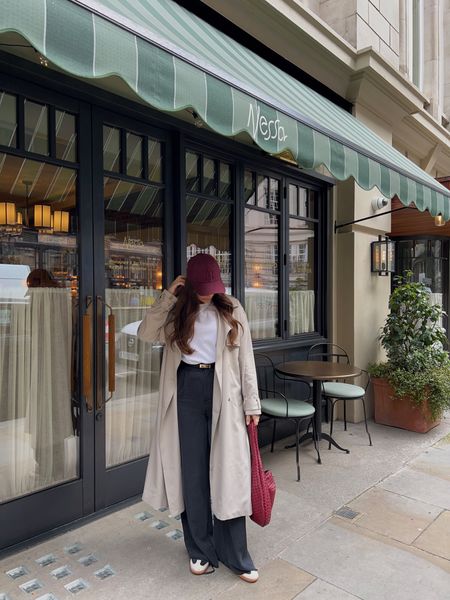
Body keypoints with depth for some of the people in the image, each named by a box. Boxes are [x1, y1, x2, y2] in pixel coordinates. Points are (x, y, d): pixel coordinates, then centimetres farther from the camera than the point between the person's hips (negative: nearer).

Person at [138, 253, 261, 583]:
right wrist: (168, 296, -13)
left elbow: (245, 358, 1)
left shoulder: (232, 310, 1)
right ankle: (201, 550, 28)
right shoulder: (178, 311, 5)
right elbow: (146, 333, -9)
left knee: (228, 471, 3)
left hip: (223, 392, -1)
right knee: (192, 471, 9)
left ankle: (235, 555, 20)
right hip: (187, 389, 2)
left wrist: (251, 403, -2)